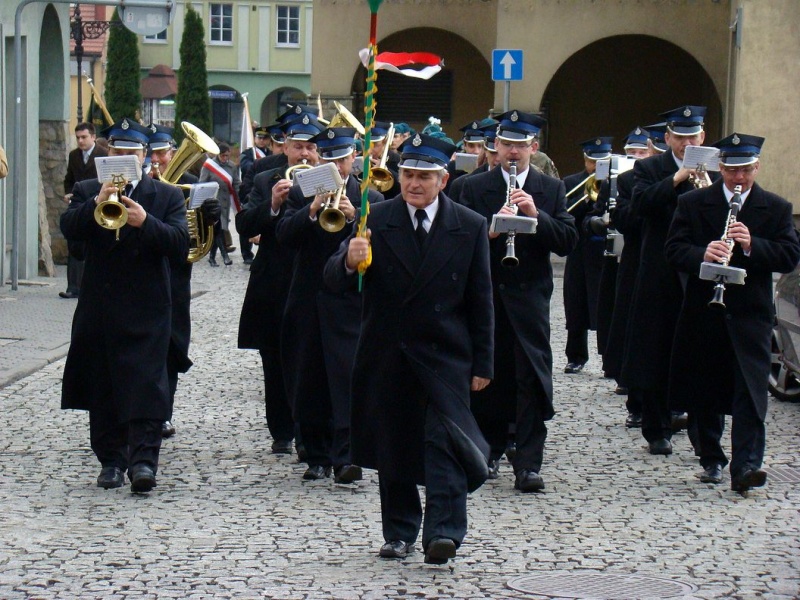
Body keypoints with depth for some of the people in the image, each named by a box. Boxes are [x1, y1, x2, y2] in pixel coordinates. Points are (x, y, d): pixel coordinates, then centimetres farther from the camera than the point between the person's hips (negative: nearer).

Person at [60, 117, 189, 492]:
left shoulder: (168, 196, 6)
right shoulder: (87, 191, 10)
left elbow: (180, 244, -7)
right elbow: (69, 229, -8)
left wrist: (145, 222, -23)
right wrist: (96, 204, -25)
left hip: (147, 309, -2)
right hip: (99, 305, 2)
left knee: (146, 385, -11)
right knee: (102, 387, 6)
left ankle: (144, 458, -14)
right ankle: (111, 459, 15)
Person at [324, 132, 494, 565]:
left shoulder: (470, 227, 0)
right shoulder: (375, 220, -1)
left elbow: (480, 300, 4)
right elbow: (335, 282, -8)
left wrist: (481, 363, 2)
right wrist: (349, 261, -32)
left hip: (445, 355, -2)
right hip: (386, 354, 2)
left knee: (444, 441, -13)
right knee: (392, 447, 9)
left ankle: (443, 533, -15)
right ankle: (399, 533, 20)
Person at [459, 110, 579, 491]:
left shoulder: (551, 189, 7)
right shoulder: (474, 187, 6)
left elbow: (568, 242, -2)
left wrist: (536, 215, -17)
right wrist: (490, 229, -23)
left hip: (529, 295, -1)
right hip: (486, 294, 1)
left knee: (532, 382, -7)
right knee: (488, 377, 9)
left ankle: (528, 464, -7)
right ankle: (490, 451, 25)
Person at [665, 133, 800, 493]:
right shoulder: (692, 203, 5)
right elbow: (673, 250, -2)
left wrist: (752, 245, -20)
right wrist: (703, 254, -23)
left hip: (751, 314, -1)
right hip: (703, 311, 2)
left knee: (750, 392, -11)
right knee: (705, 391, 10)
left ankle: (746, 466, -16)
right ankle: (711, 460, 23)